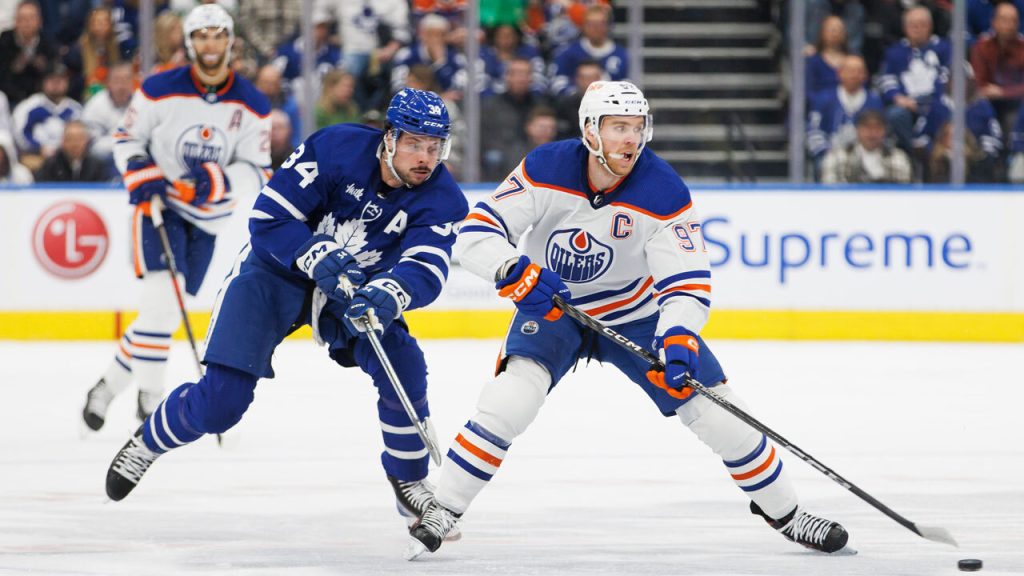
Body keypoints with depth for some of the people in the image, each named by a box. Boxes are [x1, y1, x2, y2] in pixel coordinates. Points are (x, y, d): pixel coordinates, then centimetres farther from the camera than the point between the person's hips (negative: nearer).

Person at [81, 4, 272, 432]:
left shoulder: (252, 105, -5)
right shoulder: (159, 90, -9)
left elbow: (257, 172, -6)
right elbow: (126, 137, 3)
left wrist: (215, 182, -25)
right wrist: (141, 176, -15)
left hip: (207, 217, 3)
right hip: (157, 204, -3)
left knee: (165, 314, 7)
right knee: (162, 298, -21)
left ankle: (110, 386, 22)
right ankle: (150, 396, -14)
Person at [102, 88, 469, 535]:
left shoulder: (442, 200, -19)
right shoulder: (335, 148, -26)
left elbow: (426, 271, -33)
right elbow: (269, 218, -24)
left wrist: (388, 296, -53)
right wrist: (317, 257, -39)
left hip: (358, 285, 3)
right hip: (276, 270, -3)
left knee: (403, 366, -23)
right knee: (220, 401, -12)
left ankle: (409, 483, -1)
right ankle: (147, 442, 19)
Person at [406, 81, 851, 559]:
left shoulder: (663, 192, -23)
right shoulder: (546, 170, -23)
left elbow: (688, 284, -24)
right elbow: (476, 234, -23)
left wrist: (678, 338, -44)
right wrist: (516, 271, -43)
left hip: (636, 313, 1)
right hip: (552, 307, -1)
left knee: (715, 408, -4)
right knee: (516, 390, -28)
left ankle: (782, 510, 19)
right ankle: (441, 512, -19)